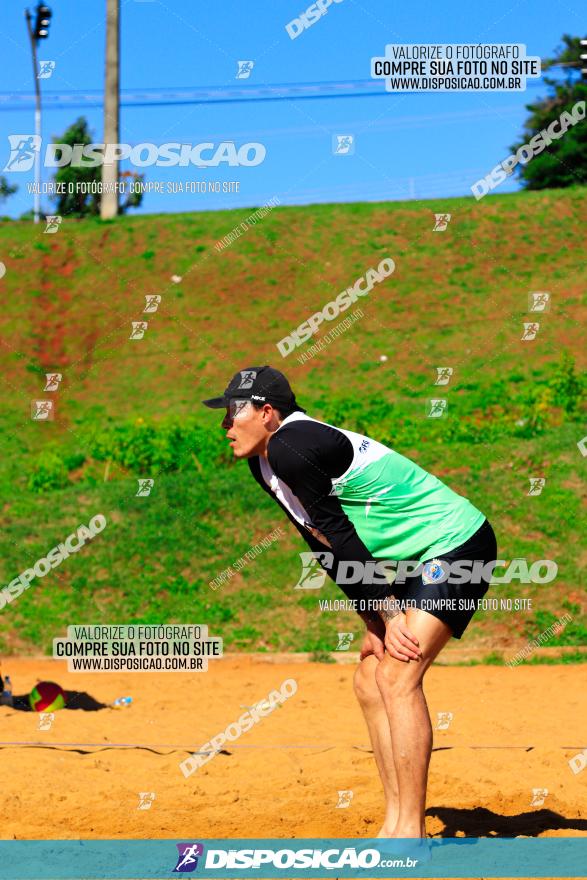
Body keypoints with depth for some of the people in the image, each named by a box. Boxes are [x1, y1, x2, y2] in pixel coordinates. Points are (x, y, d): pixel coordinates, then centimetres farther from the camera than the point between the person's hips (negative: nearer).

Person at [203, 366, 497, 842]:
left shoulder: (291, 448, -22)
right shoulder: (265, 463, 9)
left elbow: (339, 537, -20)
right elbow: (324, 546, 9)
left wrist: (389, 612, -16)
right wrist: (373, 619, 4)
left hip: (457, 542, -11)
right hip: (415, 562, 11)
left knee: (398, 677, -18)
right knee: (370, 681, 10)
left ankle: (410, 832, -16)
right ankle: (396, 825, 15)